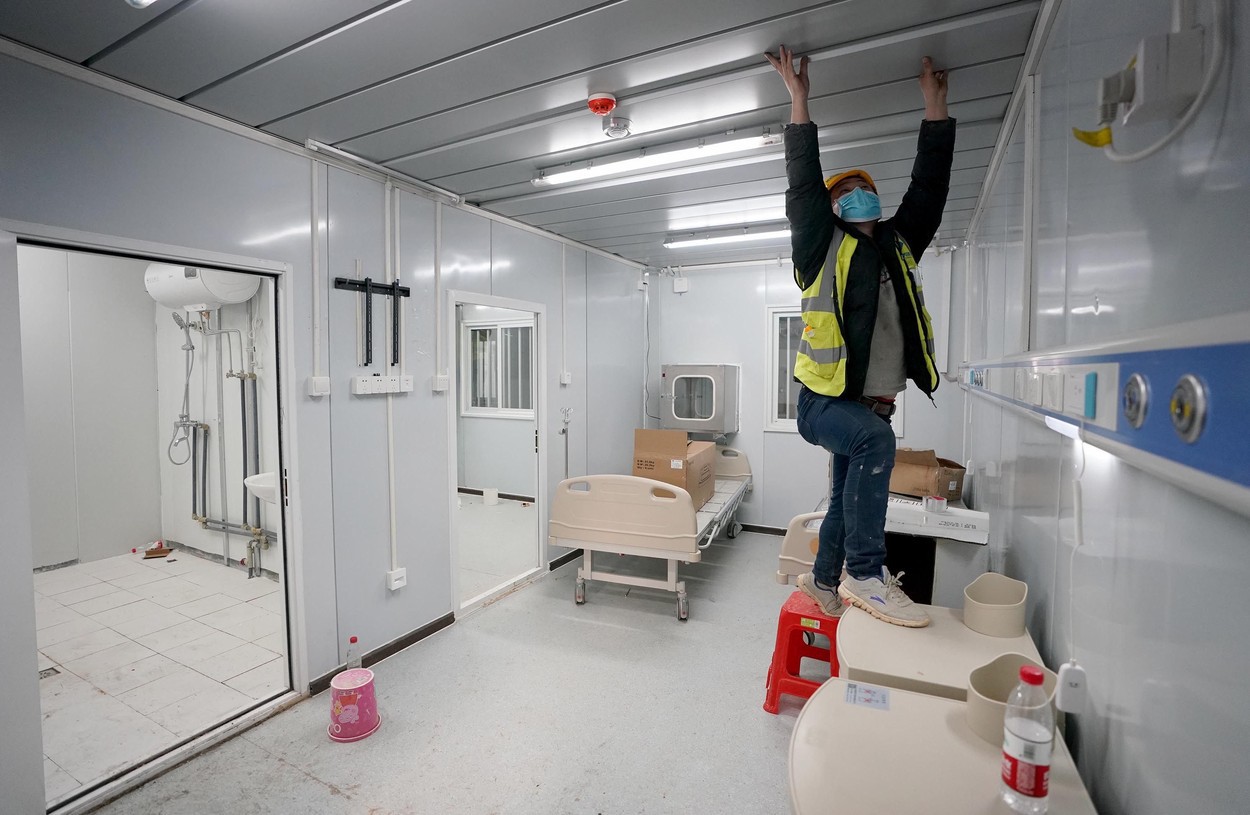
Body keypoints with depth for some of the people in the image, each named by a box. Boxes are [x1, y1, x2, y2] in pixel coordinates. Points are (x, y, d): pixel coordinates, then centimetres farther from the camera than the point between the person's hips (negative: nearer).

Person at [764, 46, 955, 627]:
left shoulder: (899, 245, 14)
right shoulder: (823, 246, 0)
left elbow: (929, 182, 17)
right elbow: (802, 183, -6)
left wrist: (935, 101, 20)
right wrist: (799, 100, -3)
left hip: (873, 406, 7)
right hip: (825, 401, -6)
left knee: (849, 498, 16)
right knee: (875, 441, -36)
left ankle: (824, 580, 36)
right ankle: (864, 574, -25)